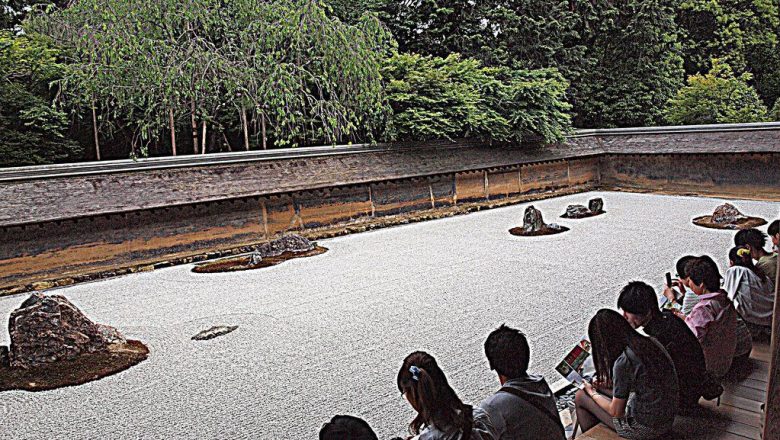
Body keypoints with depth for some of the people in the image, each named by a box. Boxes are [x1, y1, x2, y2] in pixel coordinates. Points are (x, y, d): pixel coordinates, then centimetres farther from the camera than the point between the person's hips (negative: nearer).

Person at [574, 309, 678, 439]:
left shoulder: (622, 362, -24)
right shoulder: (650, 342, -2)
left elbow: (616, 412, -13)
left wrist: (592, 392, 4)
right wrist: (611, 382, 16)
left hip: (644, 429, -7)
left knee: (580, 396, 10)